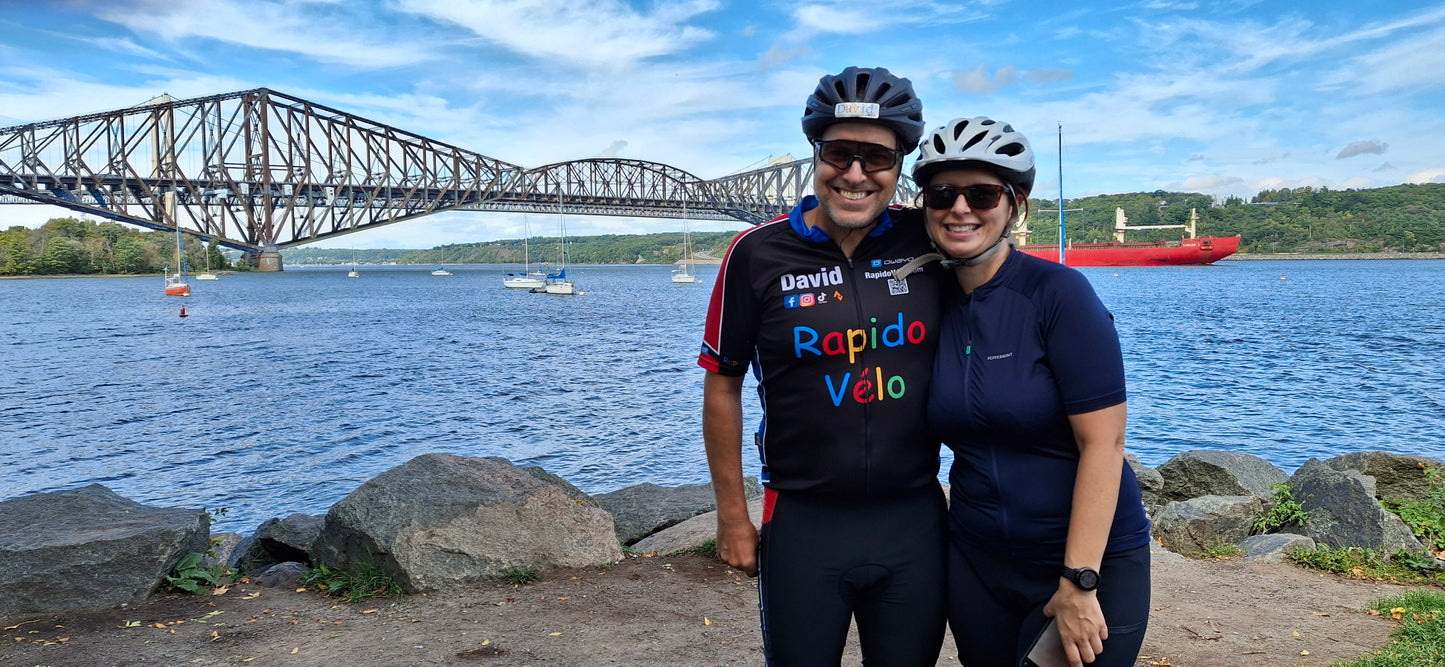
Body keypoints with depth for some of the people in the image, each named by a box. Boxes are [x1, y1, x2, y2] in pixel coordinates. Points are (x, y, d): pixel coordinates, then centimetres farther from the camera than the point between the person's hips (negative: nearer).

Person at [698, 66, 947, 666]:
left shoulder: (928, 247, -3)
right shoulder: (758, 255, -8)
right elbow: (723, 385, 0)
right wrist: (732, 515, 1)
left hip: (915, 522, 2)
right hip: (803, 525, -2)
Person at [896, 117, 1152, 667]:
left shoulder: (1059, 292, -15)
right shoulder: (934, 301, 0)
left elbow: (1103, 441, -18)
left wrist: (1079, 581, -19)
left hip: (1091, 558, -4)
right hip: (976, 561, 5)